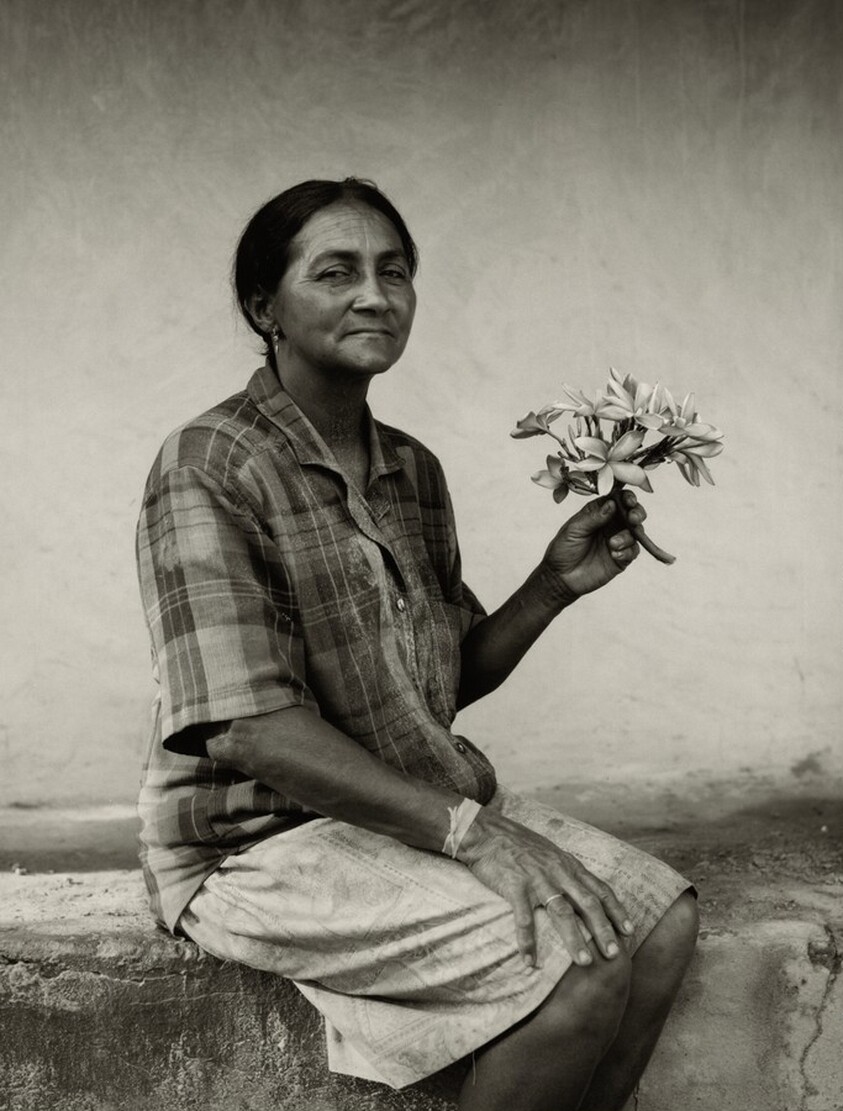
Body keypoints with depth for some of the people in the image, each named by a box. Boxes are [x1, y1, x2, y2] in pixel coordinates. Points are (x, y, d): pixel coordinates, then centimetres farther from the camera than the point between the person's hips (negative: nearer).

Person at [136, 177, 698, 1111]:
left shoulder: (414, 471, 10)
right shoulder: (211, 468, -15)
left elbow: (450, 682, 13)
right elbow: (251, 730, -23)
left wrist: (555, 584, -2)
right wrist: (466, 826, -26)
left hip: (421, 801, 8)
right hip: (264, 840, -7)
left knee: (662, 920, -4)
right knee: (579, 965, -21)